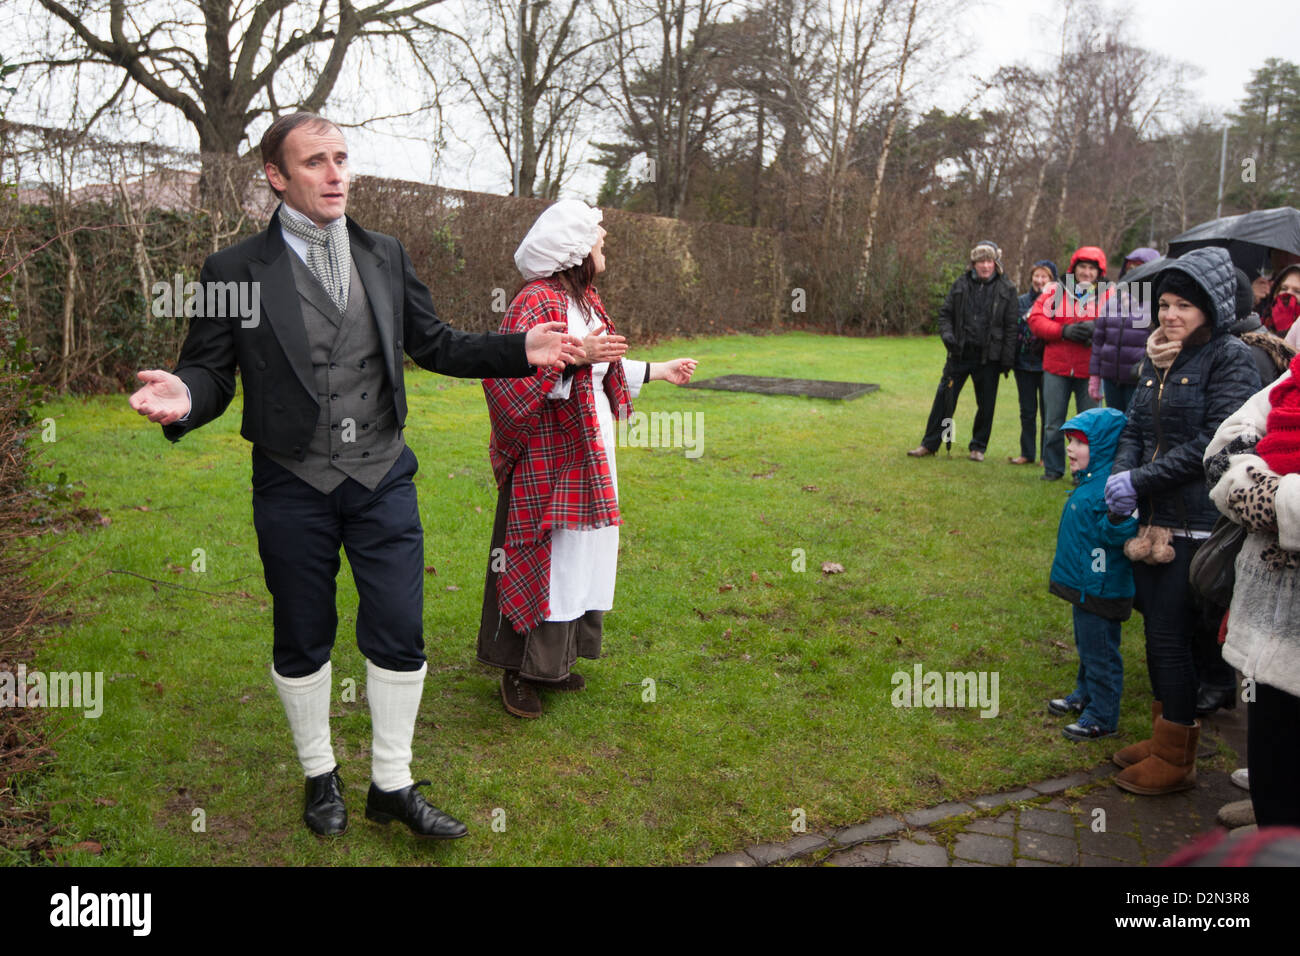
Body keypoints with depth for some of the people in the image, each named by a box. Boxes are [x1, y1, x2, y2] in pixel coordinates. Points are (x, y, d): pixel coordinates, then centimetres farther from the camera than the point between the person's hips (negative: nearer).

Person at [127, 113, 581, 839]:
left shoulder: (386, 257, 7)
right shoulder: (236, 271, -3)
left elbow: (434, 343, 11)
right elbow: (211, 370, -3)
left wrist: (520, 351, -2)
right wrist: (185, 398, -27)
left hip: (383, 479, 2)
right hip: (295, 486, -2)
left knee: (399, 635, 5)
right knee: (303, 642, 12)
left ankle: (392, 783, 24)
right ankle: (321, 775, 35)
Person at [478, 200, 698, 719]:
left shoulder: (586, 299, 13)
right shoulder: (536, 303, -17)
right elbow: (506, 374, -26)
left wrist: (659, 371, 27)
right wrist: (576, 357, -32)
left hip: (589, 456, 9)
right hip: (547, 457, -9)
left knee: (580, 554, 14)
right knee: (543, 559, -2)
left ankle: (555, 659, 28)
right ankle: (520, 670, 13)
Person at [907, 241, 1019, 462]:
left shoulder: (1006, 289, -1)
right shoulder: (962, 284, 4)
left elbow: (1011, 326, -1)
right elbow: (945, 313, 10)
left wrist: (1007, 360, -7)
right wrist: (947, 335, -9)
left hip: (989, 357, -1)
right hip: (960, 353, 1)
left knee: (986, 404, 7)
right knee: (944, 398, 1)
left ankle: (978, 447, 22)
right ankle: (930, 444, 10)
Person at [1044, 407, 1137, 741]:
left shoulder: (1111, 486, -24)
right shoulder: (1089, 480, 7)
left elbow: (1117, 534, -31)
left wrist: (1117, 517, -47)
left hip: (1100, 589, -10)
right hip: (1084, 585, 10)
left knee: (1099, 652, 2)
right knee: (1086, 647, 25)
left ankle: (1103, 717, 14)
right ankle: (1085, 695, 41)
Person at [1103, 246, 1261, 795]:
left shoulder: (1230, 358, -10)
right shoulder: (1158, 358, 11)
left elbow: (1212, 444, -18)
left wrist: (1140, 481, -17)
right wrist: (1120, 474, -7)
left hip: (1196, 525, -7)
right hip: (1153, 519, 7)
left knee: (1172, 637, -1)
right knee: (1155, 629, 15)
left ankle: (1175, 761, 15)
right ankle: (1163, 736, 32)